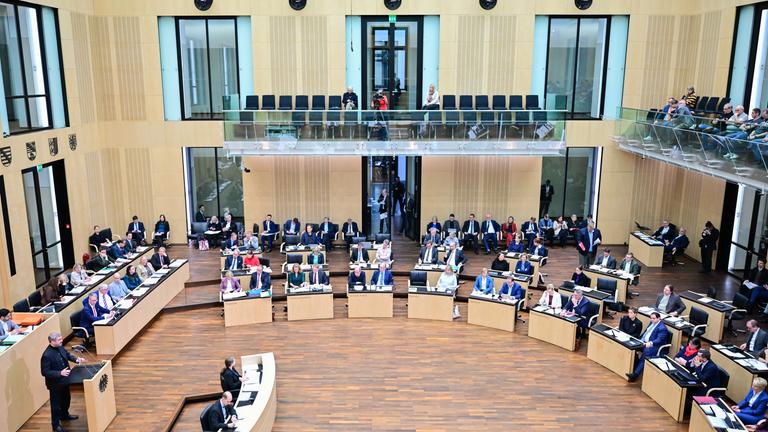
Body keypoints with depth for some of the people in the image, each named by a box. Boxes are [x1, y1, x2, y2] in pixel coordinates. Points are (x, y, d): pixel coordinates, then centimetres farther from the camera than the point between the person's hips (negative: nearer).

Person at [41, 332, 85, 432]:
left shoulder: (60, 347, -7)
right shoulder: (46, 355, -30)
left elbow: (67, 354, 13)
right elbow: (44, 372, -27)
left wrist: (76, 359, -5)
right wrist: (60, 373, -34)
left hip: (64, 380, 8)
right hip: (55, 384, -8)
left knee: (66, 399, 27)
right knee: (56, 404, 9)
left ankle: (64, 415, 51)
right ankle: (56, 424, 27)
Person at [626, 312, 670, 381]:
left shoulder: (662, 328, -11)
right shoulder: (652, 323, 16)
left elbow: (659, 340, -21)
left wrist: (650, 343, -39)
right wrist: (641, 340, 6)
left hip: (654, 346, -9)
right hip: (644, 342, 9)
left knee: (645, 352, -34)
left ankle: (636, 374, -36)